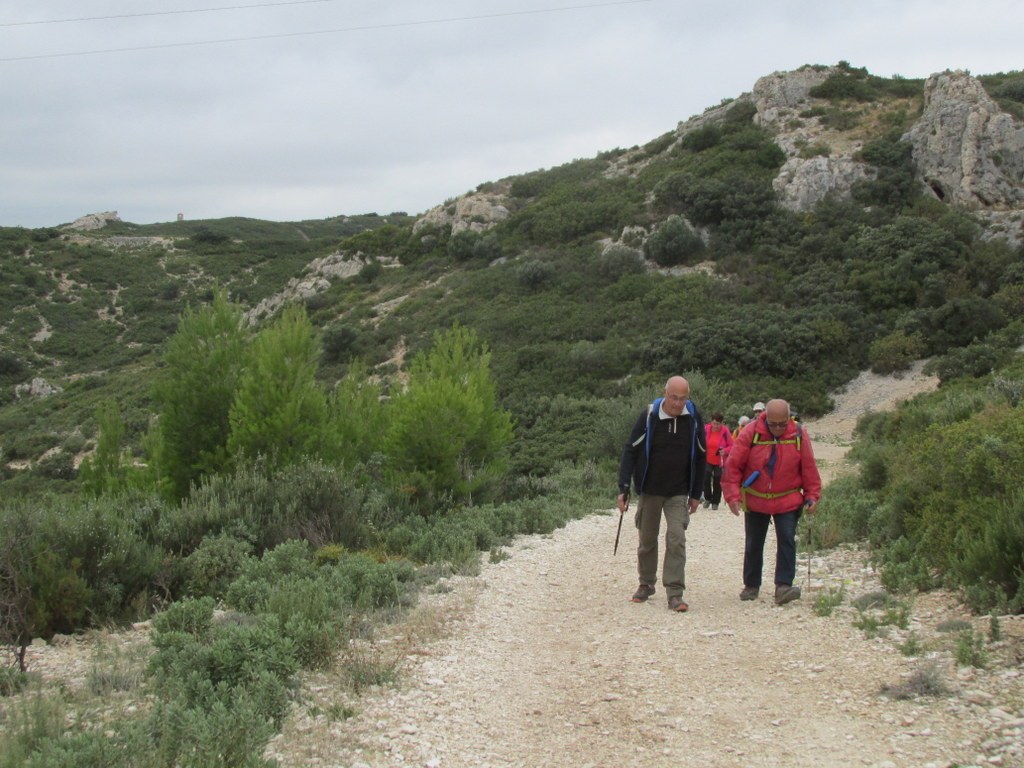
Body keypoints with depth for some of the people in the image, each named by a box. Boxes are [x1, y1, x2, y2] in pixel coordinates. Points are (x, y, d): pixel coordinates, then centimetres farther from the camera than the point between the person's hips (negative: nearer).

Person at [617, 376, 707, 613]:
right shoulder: (649, 416, -12)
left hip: (678, 493, 0)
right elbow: (630, 451, -6)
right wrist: (624, 488, -12)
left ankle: (675, 593, -10)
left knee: (677, 538, -12)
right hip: (649, 490, 0)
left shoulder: (694, 418, -7)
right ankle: (646, 584, 30)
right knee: (647, 539, 11)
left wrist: (696, 494, 5)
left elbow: (700, 457, 4)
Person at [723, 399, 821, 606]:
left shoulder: (799, 435, -8)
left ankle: (783, 586, -13)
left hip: (787, 501, 0)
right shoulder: (751, 433, -13)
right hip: (755, 501, 0)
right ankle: (751, 585, 23)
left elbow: (809, 468, 1)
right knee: (753, 544, 9)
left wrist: (812, 496, -4)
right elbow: (733, 465, -10)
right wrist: (733, 495, -15)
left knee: (787, 540, -11)